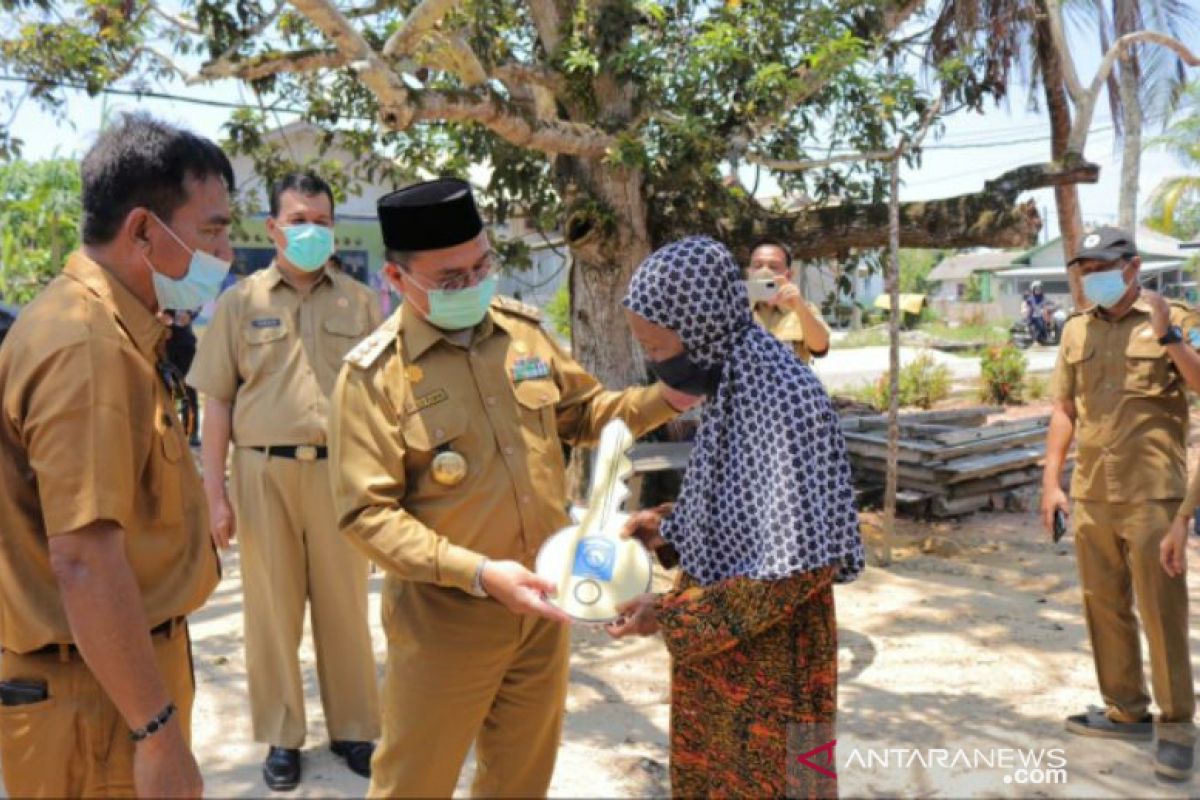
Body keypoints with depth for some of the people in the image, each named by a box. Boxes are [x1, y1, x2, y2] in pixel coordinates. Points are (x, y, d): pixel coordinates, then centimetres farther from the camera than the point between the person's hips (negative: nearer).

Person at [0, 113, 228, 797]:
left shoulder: (114, 328, 8)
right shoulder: (90, 349, -24)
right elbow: (85, 563, -28)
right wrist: (158, 731, -23)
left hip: (127, 660, 9)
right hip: (97, 690, -9)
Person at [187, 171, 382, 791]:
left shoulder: (359, 302, 7)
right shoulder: (240, 302, 5)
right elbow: (218, 403, 4)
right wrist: (215, 492, -1)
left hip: (341, 470, 1)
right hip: (263, 471, 0)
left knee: (345, 606, 9)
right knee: (272, 608, 9)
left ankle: (354, 728, 26)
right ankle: (282, 737, 26)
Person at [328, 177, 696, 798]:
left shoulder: (524, 331, 1)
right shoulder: (374, 374, -16)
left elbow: (583, 412, 14)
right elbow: (367, 512, -18)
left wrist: (663, 399, -2)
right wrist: (479, 573, -27)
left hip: (542, 602, 5)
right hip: (446, 615, -4)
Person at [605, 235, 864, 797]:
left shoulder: (781, 396, -25)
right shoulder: (731, 383, 2)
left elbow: (801, 562, -25)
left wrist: (671, 614, -21)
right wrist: (668, 528, 1)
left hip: (768, 656, -8)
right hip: (716, 645, 8)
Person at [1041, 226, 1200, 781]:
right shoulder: (1077, 330, 10)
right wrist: (1051, 480, 9)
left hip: (1152, 494, -5)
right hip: (1091, 494, 5)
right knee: (1104, 607, 13)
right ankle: (1126, 710, 28)